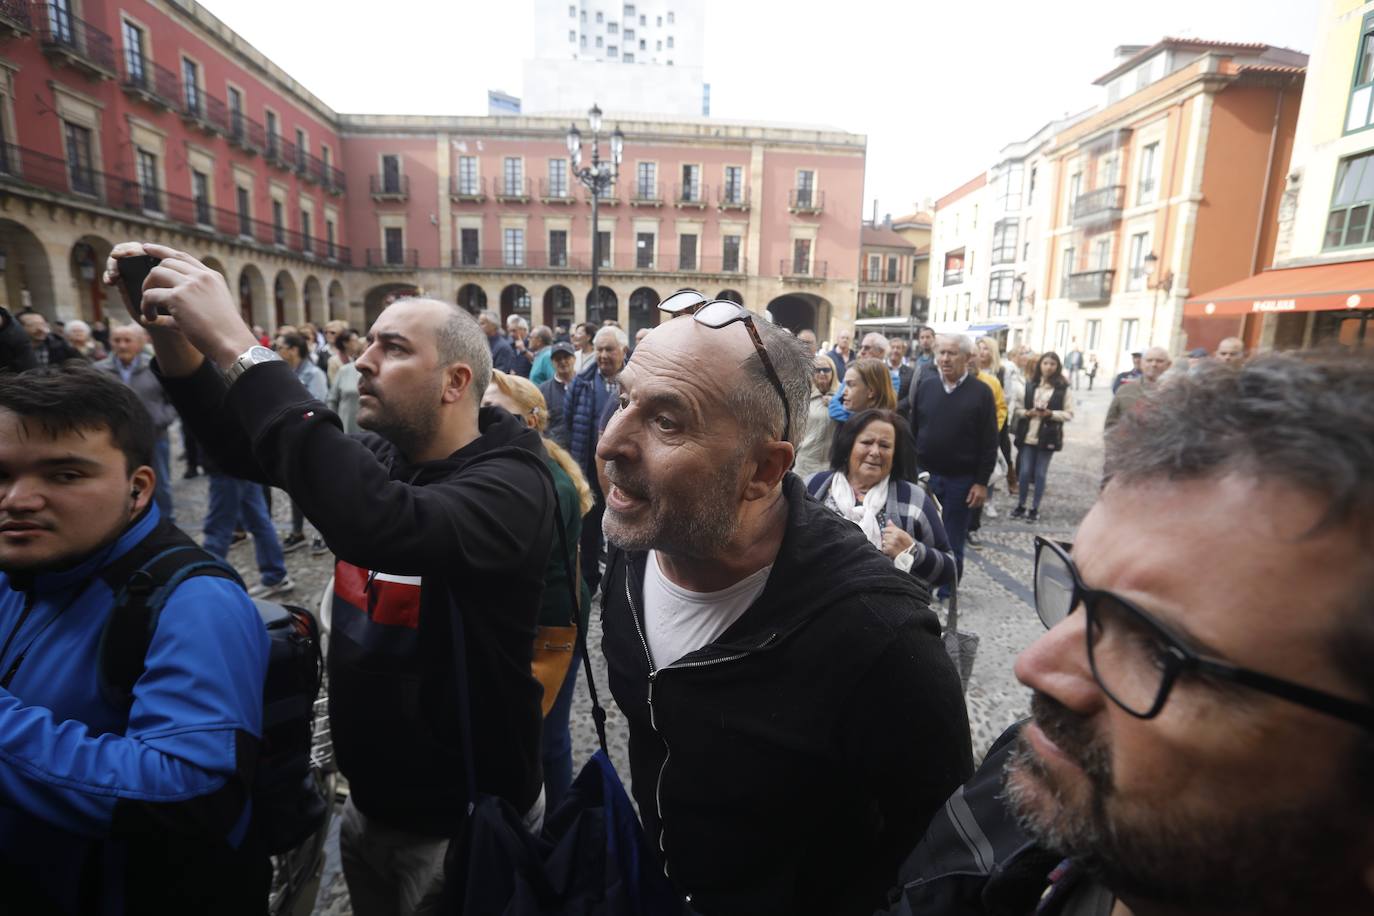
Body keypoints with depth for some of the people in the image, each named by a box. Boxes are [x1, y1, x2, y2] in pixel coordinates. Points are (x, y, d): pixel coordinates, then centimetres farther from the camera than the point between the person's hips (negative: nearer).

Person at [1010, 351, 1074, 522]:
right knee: (1025, 471, 4)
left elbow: (1069, 413, -1)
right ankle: (1020, 505, 18)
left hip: (1048, 437, -1)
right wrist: (1027, 413, -13)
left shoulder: (1063, 388, -2)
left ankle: (1035, 508, 16)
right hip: (1028, 435, 1)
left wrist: (1051, 414, -16)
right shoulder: (1029, 385, 2)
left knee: (1040, 474, 5)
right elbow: (1018, 408, 6)